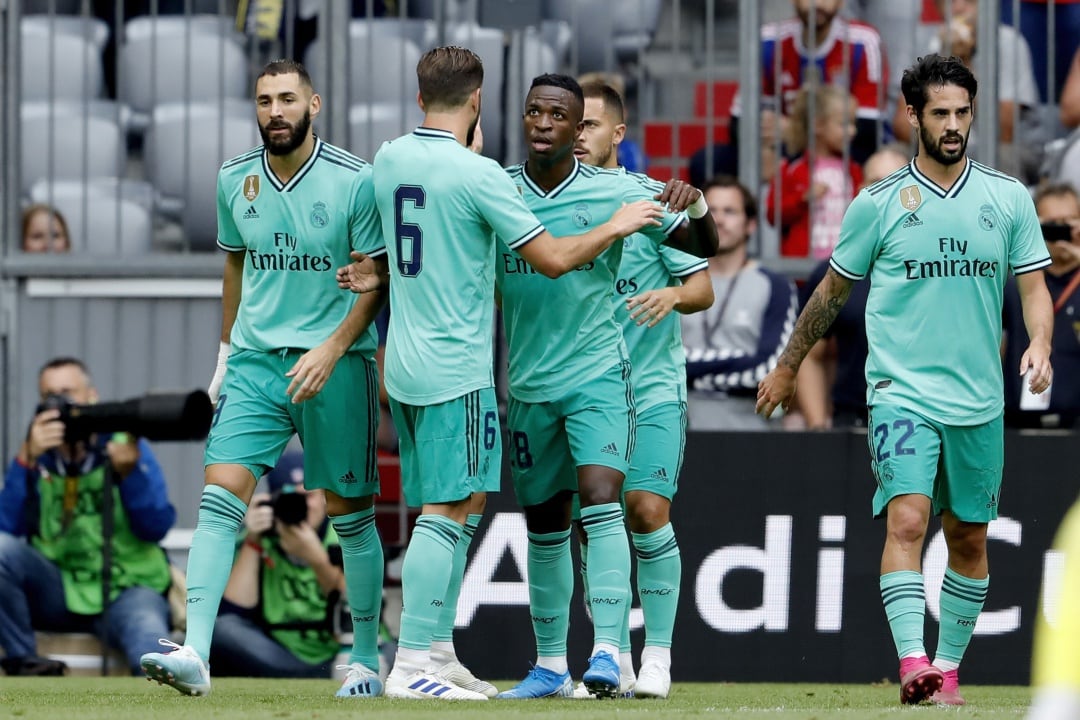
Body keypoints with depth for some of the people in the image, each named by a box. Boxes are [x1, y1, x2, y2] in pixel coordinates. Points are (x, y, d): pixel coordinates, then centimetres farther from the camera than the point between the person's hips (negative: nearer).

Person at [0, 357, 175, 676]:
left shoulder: (125, 446, 2)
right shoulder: (38, 455, 4)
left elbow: (156, 528, -8)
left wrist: (130, 471, -24)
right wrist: (27, 459, -22)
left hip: (126, 590, -5)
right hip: (58, 591, 5)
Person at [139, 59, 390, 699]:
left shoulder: (355, 181, -8)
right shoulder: (236, 180, 6)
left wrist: (333, 347, -16)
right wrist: (225, 351, 21)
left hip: (335, 364, -3)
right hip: (254, 359, 3)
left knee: (349, 514, 5)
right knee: (221, 497, -12)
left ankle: (366, 657, 21)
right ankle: (195, 655, -19)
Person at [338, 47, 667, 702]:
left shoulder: (389, 159, 7)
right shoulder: (478, 174, -14)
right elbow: (552, 258, -11)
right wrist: (615, 227, 3)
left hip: (407, 364, 8)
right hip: (456, 369, -8)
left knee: (463, 506, 15)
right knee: (447, 512, -8)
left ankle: (439, 653, 16)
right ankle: (413, 665, -13)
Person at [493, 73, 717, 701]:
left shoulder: (615, 192, -7)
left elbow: (703, 247, -3)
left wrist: (695, 205, -25)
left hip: (598, 375, -3)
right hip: (528, 384, 3)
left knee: (601, 500, -21)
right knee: (544, 525, 12)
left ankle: (608, 653, -26)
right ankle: (551, 665, 24)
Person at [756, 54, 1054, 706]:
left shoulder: (1009, 198, 5)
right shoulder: (880, 203, 0)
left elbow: (1034, 285, 7)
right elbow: (833, 292, 11)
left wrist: (1039, 345, -14)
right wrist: (788, 368, 18)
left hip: (979, 400, 3)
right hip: (902, 391, -3)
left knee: (970, 539, 8)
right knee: (907, 517, -20)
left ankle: (949, 666, 22)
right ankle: (912, 664, -29)